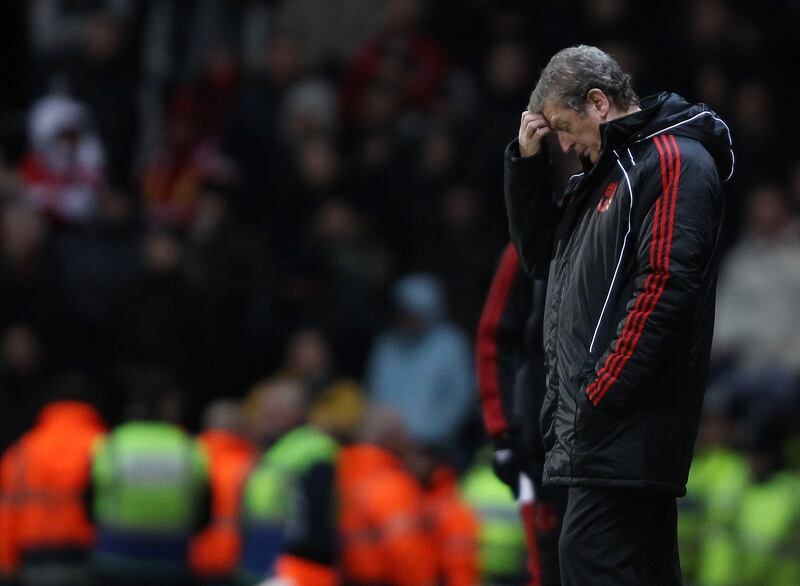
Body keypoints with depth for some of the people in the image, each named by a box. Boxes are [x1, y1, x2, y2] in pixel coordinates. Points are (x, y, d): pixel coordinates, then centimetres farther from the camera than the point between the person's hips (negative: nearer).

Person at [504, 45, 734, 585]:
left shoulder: (675, 163, -9)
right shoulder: (605, 170, 21)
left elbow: (664, 286, -19)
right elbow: (540, 255, 27)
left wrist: (599, 398, -21)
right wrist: (528, 161, 14)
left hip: (625, 422, -10)